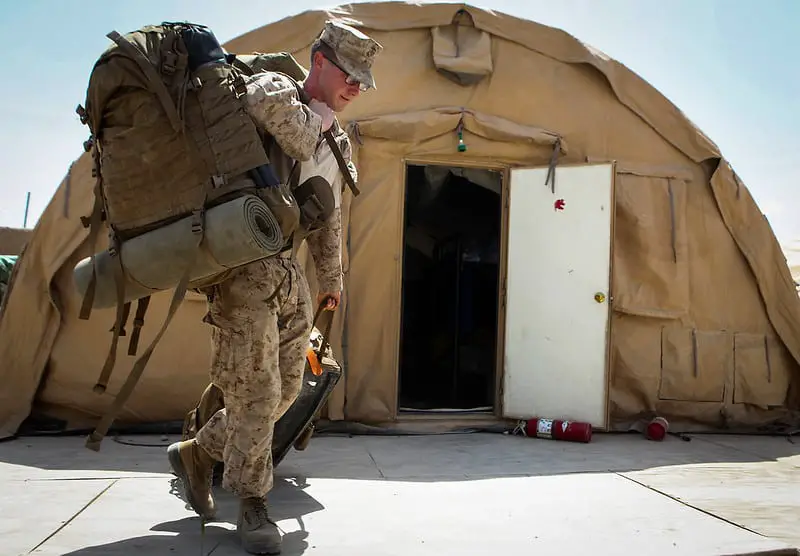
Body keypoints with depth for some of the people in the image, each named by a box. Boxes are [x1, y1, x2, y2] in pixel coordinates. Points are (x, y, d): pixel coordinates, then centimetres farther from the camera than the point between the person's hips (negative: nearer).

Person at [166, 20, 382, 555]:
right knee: (254, 389, -6)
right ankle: (252, 506, 11)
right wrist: (316, 118, -12)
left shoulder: (337, 139, 18)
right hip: (244, 264, -8)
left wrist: (332, 278, 30)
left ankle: (197, 453, 29)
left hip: (288, 269, 8)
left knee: (286, 388, 10)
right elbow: (271, 102, -32)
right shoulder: (274, 86, -4)